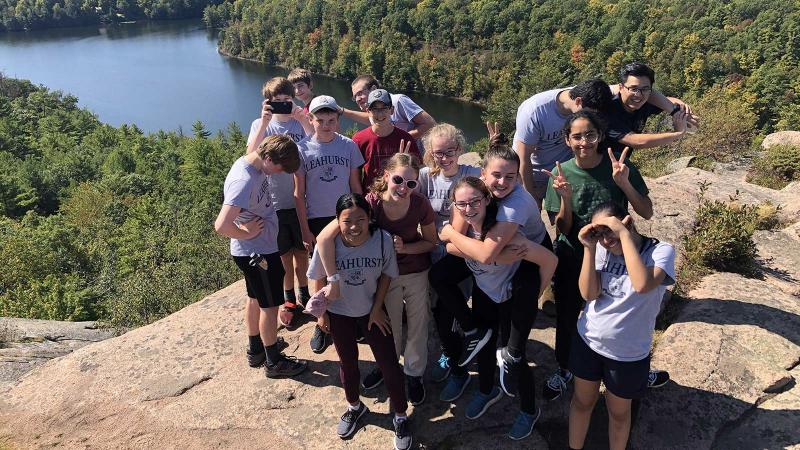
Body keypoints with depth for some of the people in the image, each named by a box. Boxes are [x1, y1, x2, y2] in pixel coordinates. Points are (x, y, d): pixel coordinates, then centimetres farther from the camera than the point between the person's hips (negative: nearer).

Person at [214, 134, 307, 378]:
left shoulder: (251, 163, -3)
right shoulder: (243, 181, -32)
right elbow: (222, 226, -37)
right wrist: (247, 233, -22)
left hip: (256, 250, 10)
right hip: (258, 253, -10)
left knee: (255, 299, 23)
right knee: (270, 305, 6)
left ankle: (256, 350, 42)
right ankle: (274, 362, 24)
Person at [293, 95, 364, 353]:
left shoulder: (349, 146, -2)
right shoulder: (303, 150, -5)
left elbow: (356, 186, 4)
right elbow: (299, 193, -3)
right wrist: (305, 230, -5)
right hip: (316, 220, 0)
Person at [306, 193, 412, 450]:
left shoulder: (383, 239, -25)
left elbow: (386, 275, -8)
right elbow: (319, 279, -9)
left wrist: (377, 309, -6)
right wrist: (322, 313, -2)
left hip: (371, 310, 0)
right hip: (338, 313, 1)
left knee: (389, 364, 4)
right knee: (348, 363, 19)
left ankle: (400, 417, 28)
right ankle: (354, 407, 47)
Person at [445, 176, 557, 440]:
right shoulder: (462, 224, -20)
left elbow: (549, 260, -32)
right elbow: (451, 247, -2)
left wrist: (536, 292, -16)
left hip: (512, 298, -5)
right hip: (483, 293, 6)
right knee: (483, 345, 21)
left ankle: (529, 411, 33)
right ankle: (487, 391, 51)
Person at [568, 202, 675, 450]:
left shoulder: (661, 251, -19)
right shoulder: (602, 249, -8)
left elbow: (642, 285, -39)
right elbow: (589, 293, -15)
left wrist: (624, 234, -34)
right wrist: (589, 248, -22)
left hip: (628, 353, -3)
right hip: (588, 340, 3)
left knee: (618, 412, 19)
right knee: (582, 401, 21)